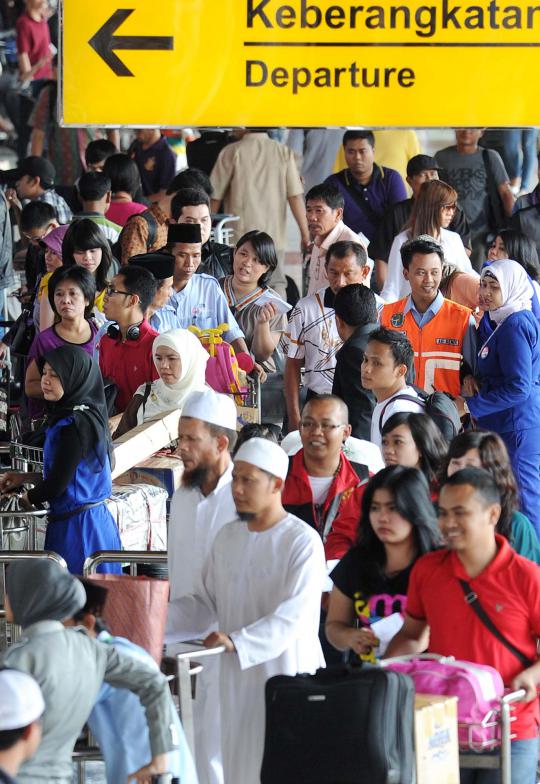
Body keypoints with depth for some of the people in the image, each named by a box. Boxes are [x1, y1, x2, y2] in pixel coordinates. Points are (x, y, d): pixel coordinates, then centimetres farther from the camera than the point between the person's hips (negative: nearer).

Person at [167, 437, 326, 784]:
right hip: (238, 678, 6)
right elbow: (206, 603, 14)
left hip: (288, 676, -6)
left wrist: (237, 642, -31)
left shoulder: (303, 542, -11)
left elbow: (291, 618, -20)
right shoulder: (228, 537, 11)